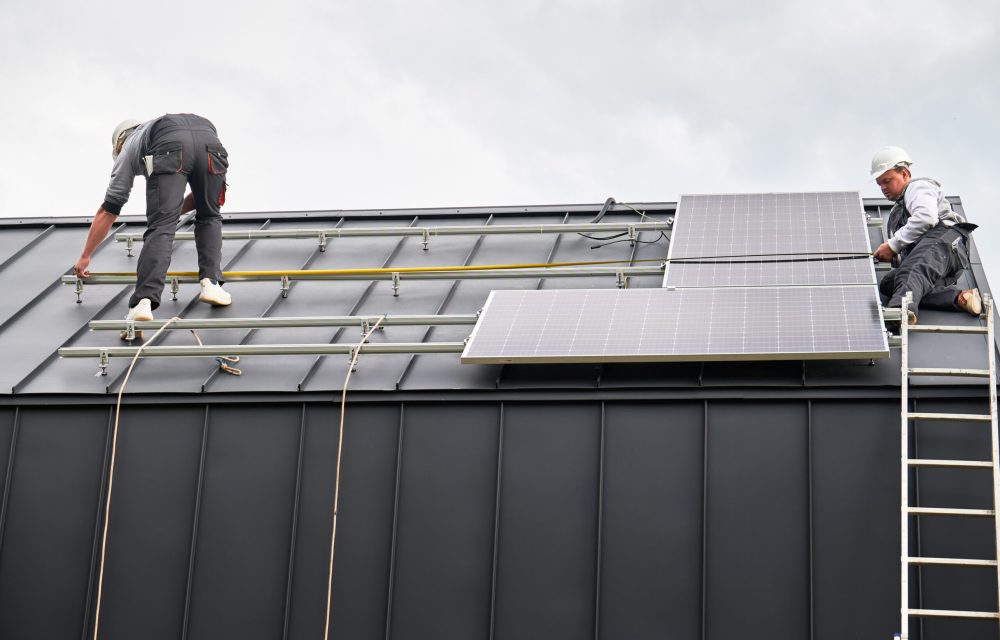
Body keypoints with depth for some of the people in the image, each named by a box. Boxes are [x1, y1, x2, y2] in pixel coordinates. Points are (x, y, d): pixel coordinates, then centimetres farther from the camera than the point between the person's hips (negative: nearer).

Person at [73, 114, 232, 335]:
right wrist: (176, 210, 49)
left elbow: (108, 210, 35)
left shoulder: (128, 149, 36)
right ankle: (210, 283, 10)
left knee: (160, 229, -4)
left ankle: (143, 303, -20)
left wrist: (85, 257, 40)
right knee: (208, 218, 26)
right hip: (210, 141, 3)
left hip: (169, 148, -3)